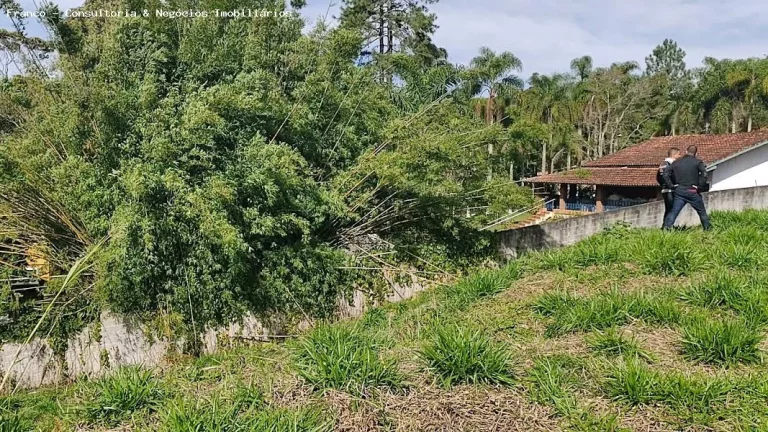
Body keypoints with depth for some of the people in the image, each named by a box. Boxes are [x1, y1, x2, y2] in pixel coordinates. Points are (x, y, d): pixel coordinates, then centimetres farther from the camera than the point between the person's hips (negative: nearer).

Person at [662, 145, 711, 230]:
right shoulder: (697, 162, -2)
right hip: (692, 192, -2)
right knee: (702, 213, 12)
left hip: (679, 191, 2)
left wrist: (671, 185, 5)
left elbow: (666, 175, 5)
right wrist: (700, 186, -9)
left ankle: (666, 228, -8)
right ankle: (708, 229, 18)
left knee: (673, 212, 1)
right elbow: (704, 174, -16)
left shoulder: (676, 162, 9)